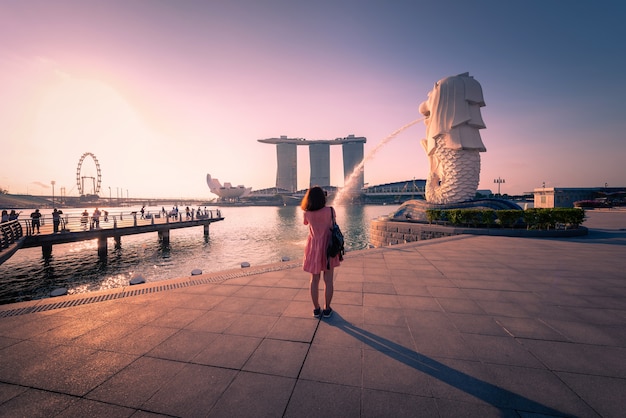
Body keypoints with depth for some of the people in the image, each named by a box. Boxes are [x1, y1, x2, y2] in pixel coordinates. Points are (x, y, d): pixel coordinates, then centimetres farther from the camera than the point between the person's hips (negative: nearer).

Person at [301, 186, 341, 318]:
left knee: (314, 279, 12)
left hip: (314, 248, 1)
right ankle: (327, 309, 19)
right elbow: (333, 227, 4)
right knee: (328, 280, 9)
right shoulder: (330, 210, -12)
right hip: (328, 247, -1)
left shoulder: (307, 213, -8)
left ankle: (316, 309, 21)